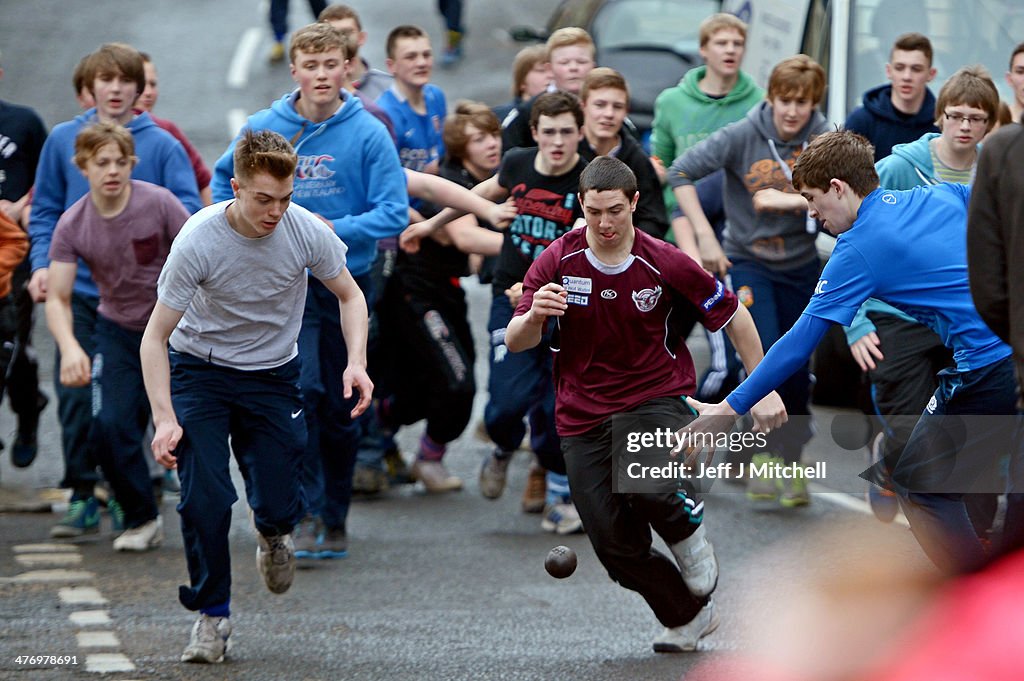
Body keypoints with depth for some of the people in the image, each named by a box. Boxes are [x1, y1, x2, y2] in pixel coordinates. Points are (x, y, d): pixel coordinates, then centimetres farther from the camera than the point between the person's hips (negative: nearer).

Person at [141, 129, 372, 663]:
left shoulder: (307, 231, -18)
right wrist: (164, 418, -29)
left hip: (274, 375, 2)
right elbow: (155, 337, -19)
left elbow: (350, 296, 1)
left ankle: (272, 532, 32)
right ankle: (211, 615, 2)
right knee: (204, 498, -16)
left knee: (279, 506, -6)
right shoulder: (199, 241, -25)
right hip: (200, 371, -2)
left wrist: (356, 363, -16)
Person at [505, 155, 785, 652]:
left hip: (655, 398, -2)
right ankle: (689, 616, 23)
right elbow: (515, 342, -7)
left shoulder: (666, 264, -11)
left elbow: (733, 316, 2)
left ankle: (687, 528, 0)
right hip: (582, 416, 3)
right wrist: (533, 316, -31)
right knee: (615, 546, -3)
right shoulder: (557, 262, -7)